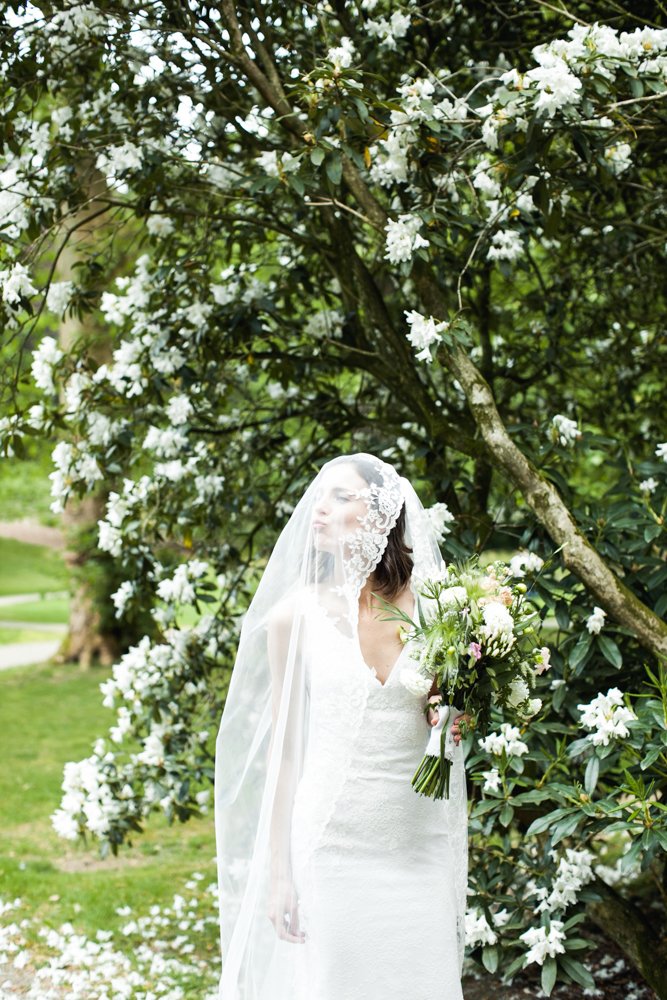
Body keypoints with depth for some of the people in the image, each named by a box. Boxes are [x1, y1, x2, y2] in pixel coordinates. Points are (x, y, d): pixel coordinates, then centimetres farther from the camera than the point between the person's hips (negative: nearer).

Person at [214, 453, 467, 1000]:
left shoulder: (428, 606, 1)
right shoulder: (298, 612, -3)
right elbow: (282, 746, 0)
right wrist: (278, 872, -3)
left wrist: (456, 718, -8)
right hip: (331, 843, -2)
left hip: (419, 845, 2)